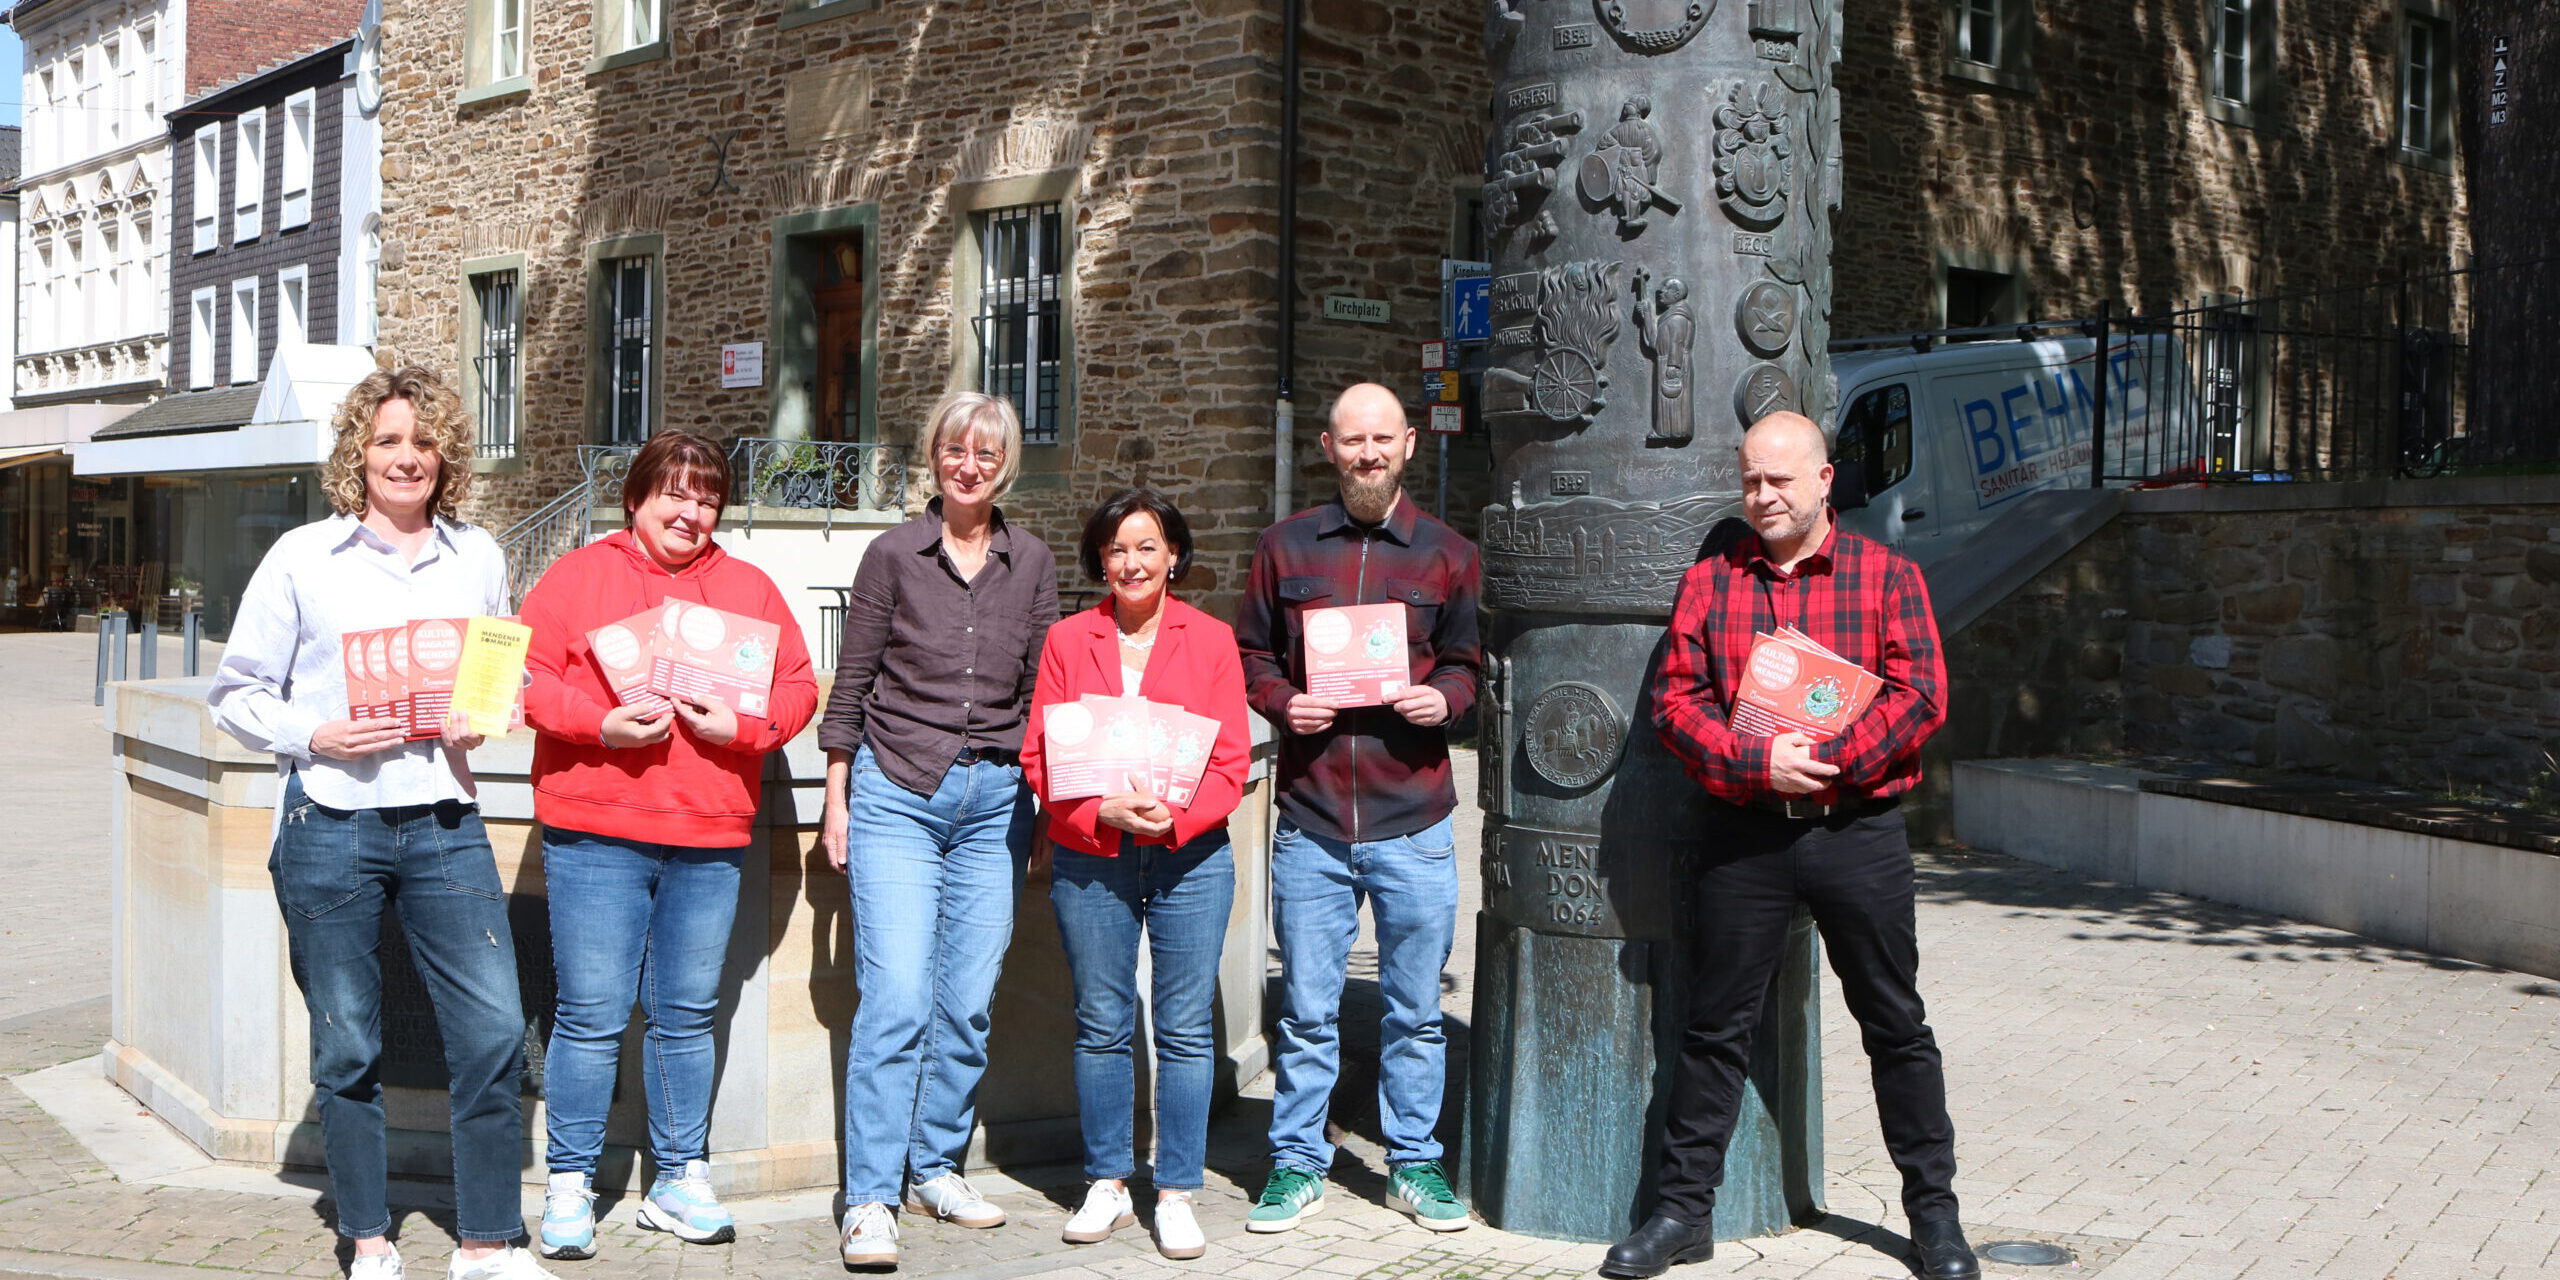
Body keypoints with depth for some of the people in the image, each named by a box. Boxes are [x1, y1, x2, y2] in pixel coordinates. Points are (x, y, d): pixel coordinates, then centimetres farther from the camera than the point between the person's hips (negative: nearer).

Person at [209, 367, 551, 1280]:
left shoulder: (479, 558, 10)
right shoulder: (301, 557, 2)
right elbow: (237, 692, 4)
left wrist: (480, 720, -1)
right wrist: (316, 736, -12)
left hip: (444, 825, 2)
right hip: (330, 827, -2)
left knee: (494, 1031, -5)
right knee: (347, 1045, 7)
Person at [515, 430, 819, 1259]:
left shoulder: (749, 589, 14)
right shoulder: (579, 575, 5)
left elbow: (796, 687, 9)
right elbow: (527, 672, -2)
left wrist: (740, 725, -9)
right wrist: (600, 725, -15)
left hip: (709, 836, 3)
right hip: (594, 828, -3)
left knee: (686, 1014, 10)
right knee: (591, 1014, -2)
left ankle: (680, 1181, 21)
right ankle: (570, 1187, 11)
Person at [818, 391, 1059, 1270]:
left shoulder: (1032, 564, 9)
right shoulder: (894, 554, 2)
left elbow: (1042, 688, 12)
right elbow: (852, 681, 4)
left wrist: (1044, 799, 10)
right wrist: (837, 798, 3)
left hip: (994, 800, 3)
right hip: (897, 792, -3)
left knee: (968, 1000, 5)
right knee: (896, 999, -10)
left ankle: (937, 1168, 21)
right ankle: (869, 1199, -3)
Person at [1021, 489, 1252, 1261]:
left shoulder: (1210, 640, 4)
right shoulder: (1067, 640, 6)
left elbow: (1230, 761, 0)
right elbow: (1039, 757, 2)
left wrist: (1175, 816, -16)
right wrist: (1103, 811, -14)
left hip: (1190, 855, -1)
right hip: (1089, 860, 1)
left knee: (1185, 1028, 2)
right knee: (1101, 1025, 8)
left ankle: (1176, 1194, 12)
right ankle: (1107, 1186, 21)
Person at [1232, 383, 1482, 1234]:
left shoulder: (1448, 553, 7)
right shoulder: (1285, 547, 7)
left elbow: (1468, 661, 11)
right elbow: (1250, 653, 12)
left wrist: (1445, 699, -9)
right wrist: (1282, 702, -7)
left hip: (1414, 821, 0)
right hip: (1311, 819, 0)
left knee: (1415, 1009, 9)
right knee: (1306, 1007, 7)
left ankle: (1415, 1163, 23)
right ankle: (1298, 1164, 20)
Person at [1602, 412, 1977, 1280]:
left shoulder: (1886, 575, 2)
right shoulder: (1711, 578, 5)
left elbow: (1919, 695, -7)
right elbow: (1677, 697, -1)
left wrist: (1826, 760, -18)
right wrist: (1758, 762, -16)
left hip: (1858, 828, -1)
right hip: (1746, 833, 1)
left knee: (1895, 1026, 9)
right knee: (1716, 1025, 7)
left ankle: (1933, 1209, 23)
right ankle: (1684, 1208, 17)